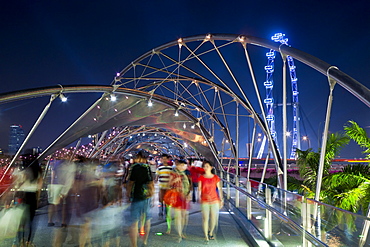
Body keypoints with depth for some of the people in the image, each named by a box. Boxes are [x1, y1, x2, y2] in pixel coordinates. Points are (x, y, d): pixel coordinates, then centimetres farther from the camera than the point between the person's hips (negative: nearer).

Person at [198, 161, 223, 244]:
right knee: (205, 218, -4)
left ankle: (211, 232, 35)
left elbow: (219, 189, 5)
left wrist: (221, 200, 3)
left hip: (215, 200, 1)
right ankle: (206, 237, 7)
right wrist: (199, 197, -16)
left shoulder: (216, 177, 1)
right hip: (205, 200, -1)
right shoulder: (201, 177, 0)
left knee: (214, 218, 10)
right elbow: (199, 188, -3)